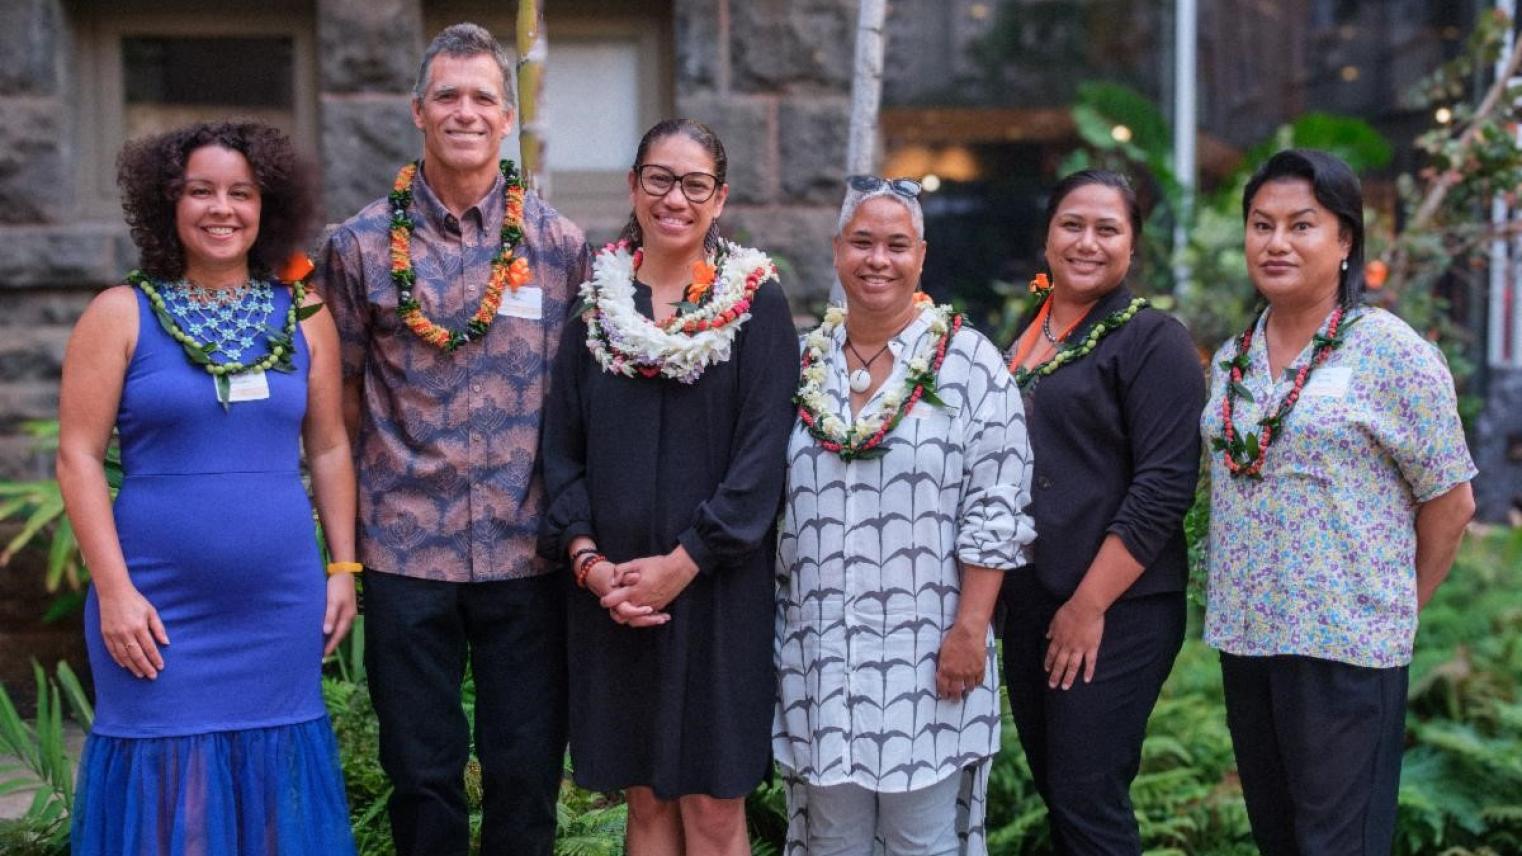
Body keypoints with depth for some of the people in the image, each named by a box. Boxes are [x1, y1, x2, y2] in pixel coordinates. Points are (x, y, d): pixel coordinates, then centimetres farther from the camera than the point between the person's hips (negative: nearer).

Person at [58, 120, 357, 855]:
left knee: (272, 789, 10)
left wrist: (343, 567, 8)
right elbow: (78, 457, -4)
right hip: (158, 610, -2)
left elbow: (329, 448, 12)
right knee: (166, 794, 3)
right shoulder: (122, 314, -1)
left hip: (279, 607, 3)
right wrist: (114, 590, -11)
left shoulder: (302, 314, 7)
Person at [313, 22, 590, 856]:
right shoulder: (361, 247, 1)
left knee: (527, 770, 8)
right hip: (405, 551, 0)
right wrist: (343, 535, 3)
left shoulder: (561, 246, 2)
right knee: (422, 772, 10)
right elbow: (343, 398, 6)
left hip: (527, 551, 0)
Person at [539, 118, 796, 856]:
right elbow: (561, 444, 6)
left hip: (717, 589, -3)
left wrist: (682, 564, -14)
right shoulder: (597, 302, 8)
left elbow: (763, 454, -9)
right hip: (612, 590, 3)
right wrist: (587, 559, -8)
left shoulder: (755, 304, -1)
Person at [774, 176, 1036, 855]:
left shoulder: (970, 362, -4)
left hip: (928, 650, -4)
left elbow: (993, 512, -7)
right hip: (820, 651, 4)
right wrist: (772, 629, 10)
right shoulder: (801, 363, 8)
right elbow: (767, 502, 13)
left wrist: (970, 630, -12)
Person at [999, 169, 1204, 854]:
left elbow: (1164, 486, -16)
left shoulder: (1152, 339, -9)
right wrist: (997, 592, 13)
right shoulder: (1026, 337, 12)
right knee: (1053, 791, 14)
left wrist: (1090, 605, -18)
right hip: (1029, 604, 7)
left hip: (1116, 611, -7)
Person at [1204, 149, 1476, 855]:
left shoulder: (1387, 350, -8)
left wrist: (1394, 611, 2)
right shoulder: (1231, 360, 9)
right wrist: (1237, 602, 9)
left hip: (1344, 647, -6)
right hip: (1242, 638, 6)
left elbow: (1450, 502, -4)